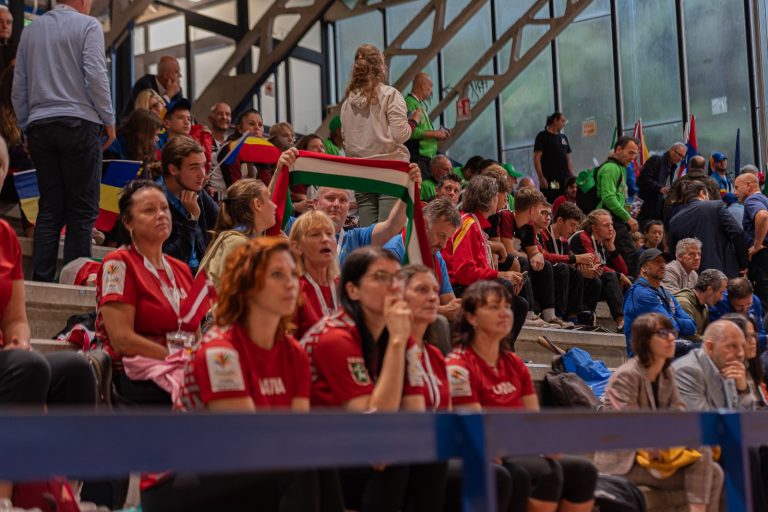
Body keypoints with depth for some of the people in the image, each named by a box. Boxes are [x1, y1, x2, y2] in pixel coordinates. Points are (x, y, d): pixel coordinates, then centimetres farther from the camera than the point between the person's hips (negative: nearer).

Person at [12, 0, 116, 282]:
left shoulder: (31, 30, 16)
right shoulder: (88, 25, 0)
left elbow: (18, 86, 15)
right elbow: (95, 76, -11)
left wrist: (26, 126, 20)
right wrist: (108, 120, -3)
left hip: (39, 125, 5)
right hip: (78, 122, -5)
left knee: (49, 208, 7)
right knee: (82, 209, -3)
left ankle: (41, 280, 1)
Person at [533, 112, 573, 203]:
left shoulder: (563, 137, 19)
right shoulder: (542, 136, 0)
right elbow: (536, 158, -7)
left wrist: (572, 177, 11)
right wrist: (541, 178, -15)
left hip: (565, 179, 6)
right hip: (550, 181, -6)